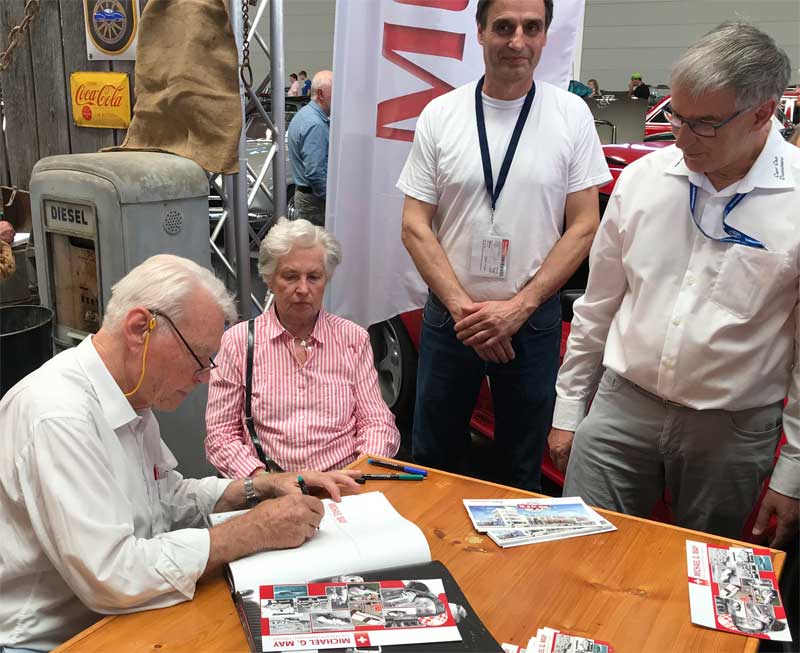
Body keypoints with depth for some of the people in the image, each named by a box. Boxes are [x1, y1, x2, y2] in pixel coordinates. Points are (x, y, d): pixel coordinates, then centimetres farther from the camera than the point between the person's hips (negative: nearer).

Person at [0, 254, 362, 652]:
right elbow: (111, 575, -28)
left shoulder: (133, 400, 4)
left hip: (114, 617, 8)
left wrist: (264, 489, 0)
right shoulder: (57, 415, -25)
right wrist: (253, 531, -21)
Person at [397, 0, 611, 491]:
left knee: (524, 468, 15)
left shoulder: (572, 114, -2)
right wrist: (462, 306, -13)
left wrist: (519, 306, -13)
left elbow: (584, 226, -4)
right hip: (449, 315, 1)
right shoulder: (440, 115, -1)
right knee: (432, 459, 16)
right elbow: (415, 225, -3)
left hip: (534, 318, 0)